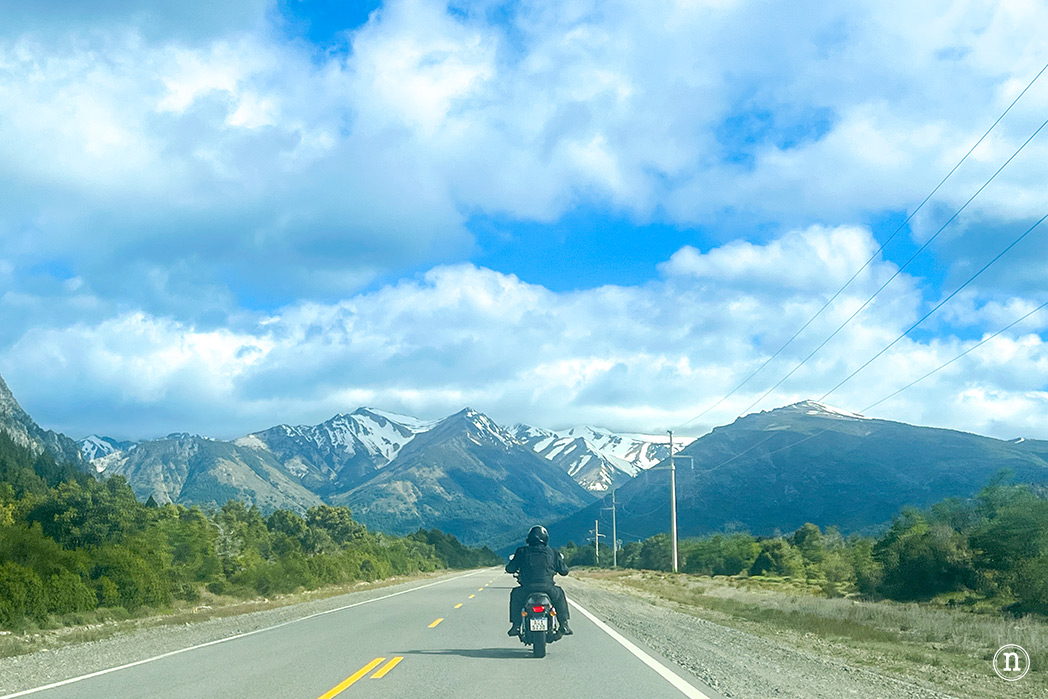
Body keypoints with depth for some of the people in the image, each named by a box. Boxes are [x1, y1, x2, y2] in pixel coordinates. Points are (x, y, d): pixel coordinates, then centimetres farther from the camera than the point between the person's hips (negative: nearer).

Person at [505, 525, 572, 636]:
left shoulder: (522, 552, 5)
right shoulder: (552, 553, 7)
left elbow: (509, 569, 12)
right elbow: (564, 570, 15)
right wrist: (561, 560, 38)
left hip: (527, 589, 0)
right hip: (548, 588, 0)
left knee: (515, 594, 31)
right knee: (559, 594, 32)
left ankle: (516, 625, 22)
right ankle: (564, 625, 24)